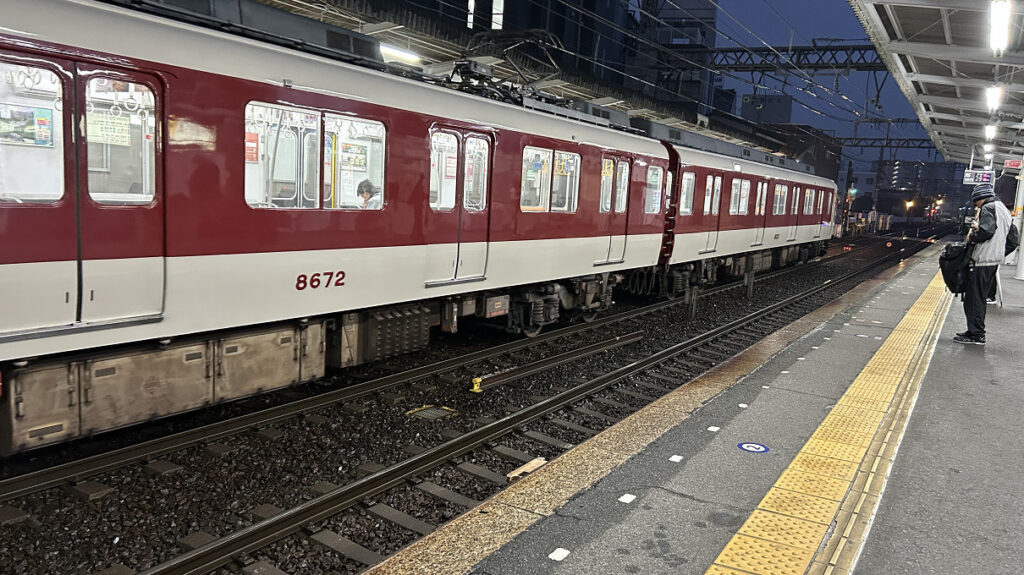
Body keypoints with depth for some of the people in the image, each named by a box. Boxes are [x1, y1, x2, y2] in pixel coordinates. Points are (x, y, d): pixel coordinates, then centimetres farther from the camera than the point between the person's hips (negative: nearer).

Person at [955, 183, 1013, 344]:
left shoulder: (988, 208, -9)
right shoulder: (1003, 210, 21)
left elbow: (986, 230, -24)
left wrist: (971, 237, -6)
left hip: (983, 261, -10)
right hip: (994, 261, 10)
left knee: (973, 298, -7)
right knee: (979, 298, 16)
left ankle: (976, 335, -6)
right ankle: (977, 332, 21)